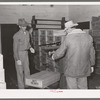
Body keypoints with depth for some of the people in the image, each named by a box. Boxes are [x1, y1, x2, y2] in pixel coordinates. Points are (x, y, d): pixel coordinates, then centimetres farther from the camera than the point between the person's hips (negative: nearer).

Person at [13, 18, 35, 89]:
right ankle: (21, 87, 18)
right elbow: (15, 48, -17)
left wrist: (30, 48, -3)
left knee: (27, 70, 12)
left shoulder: (27, 33, 2)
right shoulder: (16, 35, -18)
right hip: (18, 54, -6)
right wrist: (17, 59, -19)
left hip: (25, 53, 6)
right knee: (20, 71, 5)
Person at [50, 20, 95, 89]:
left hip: (71, 69, -4)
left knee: (72, 88, 8)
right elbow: (91, 53, 5)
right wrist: (91, 65, 18)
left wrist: (53, 56, 15)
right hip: (83, 69, 4)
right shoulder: (88, 36, -2)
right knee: (83, 87, 15)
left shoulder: (68, 38, -14)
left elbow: (60, 52, -6)